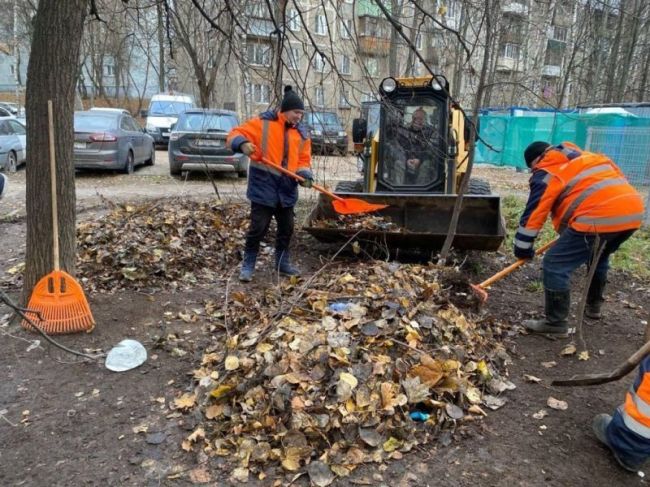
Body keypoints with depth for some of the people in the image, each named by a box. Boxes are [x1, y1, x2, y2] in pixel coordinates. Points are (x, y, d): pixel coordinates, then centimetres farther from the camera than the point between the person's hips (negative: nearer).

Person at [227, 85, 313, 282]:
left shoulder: (302, 133, 8)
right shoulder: (263, 123, -6)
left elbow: (304, 159, 10)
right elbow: (235, 134, -6)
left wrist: (304, 174, -10)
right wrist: (243, 144, -29)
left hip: (287, 189, 5)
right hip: (263, 187, -5)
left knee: (286, 228, 14)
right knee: (258, 227, -3)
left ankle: (283, 263, 31)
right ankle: (248, 265, 13)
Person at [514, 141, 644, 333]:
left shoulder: (547, 173, 5)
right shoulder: (586, 157, 29)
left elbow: (533, 214, 0)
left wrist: (523, 249, 9)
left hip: (601, 217, -9)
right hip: (633, 210, 9)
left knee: (555, 265, -1)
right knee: (599, 258, 34)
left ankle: (556, 322, 5)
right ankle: (593, 307, 45)